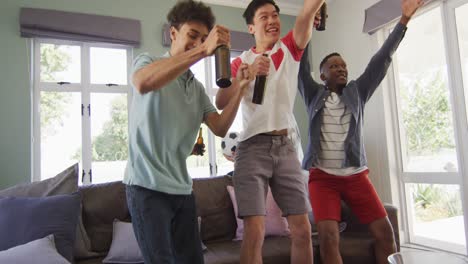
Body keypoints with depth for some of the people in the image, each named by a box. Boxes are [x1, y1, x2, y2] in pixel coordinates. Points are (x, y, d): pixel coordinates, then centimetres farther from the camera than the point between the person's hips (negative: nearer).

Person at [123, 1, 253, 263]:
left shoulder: (198, 88, 15)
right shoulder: (147, 61, -1)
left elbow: (220, 128, 2)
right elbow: (143, 84, -28)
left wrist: (239, 88, -11)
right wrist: (202, 51, -35)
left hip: (182, 188, 6)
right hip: (148, 186, -6)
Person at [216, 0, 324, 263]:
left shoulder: (290, 48, 12)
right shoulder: (240, 62, 10)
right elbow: (221, 103, -4)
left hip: (286, 147, 2)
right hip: (253, 146, -2)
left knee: (302, 230, 2)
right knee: (255, 231, -10)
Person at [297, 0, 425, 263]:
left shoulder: (357, 91, 12)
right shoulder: (314, 94, 8)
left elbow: (381, 60, 6)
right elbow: (302, 65, 0)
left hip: (356, 174, 3)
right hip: (322, 175, -2)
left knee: (385, 231, -3)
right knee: (329, 235, -16)